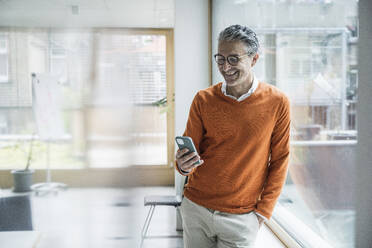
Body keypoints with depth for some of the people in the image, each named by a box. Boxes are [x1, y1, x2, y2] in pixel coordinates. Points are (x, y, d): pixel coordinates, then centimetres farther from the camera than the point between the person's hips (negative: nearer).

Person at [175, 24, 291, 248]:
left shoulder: (277, 102, -6)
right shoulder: (203, 99, -2)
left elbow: (279, 160, 0)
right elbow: (189, 153, 4)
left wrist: (263, 211, -3)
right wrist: (184, 166, -19)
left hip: (241, 218, -1)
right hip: (196, 208, 2)